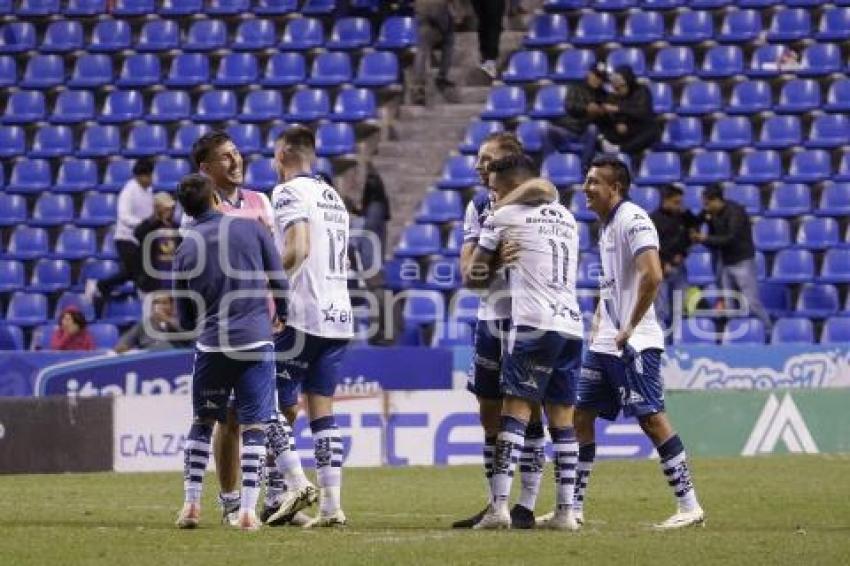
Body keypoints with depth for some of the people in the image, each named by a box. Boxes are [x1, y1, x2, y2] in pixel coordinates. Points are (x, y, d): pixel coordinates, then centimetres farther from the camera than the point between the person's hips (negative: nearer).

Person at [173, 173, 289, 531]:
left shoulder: (185, 249, 4)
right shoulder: (250, 228, 0)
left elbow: (185, 319, 9)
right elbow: (280, 282, 4)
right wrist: (283, 317, 21)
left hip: (211, 346, 1)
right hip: (256, 341, -1)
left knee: (202, 422, 17)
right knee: (253, 427, 3)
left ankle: (191, 503, 12)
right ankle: (248, 510, -4)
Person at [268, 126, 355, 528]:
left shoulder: (290, 192, -7)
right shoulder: (333, 197, 19)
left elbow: (298, 249, -20)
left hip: (303, 316, -7)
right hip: (339, 317, 7)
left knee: (276, 405, 1)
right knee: (322, 411, 8)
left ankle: (294, 485, -12)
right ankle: (331, 505, 2)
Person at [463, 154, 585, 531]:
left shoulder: (505, 217, 2)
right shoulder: (567, 219, 19)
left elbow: (473, 276, 11)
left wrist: (474, 275, 33)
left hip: (533, 326, -6)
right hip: (572, 326, 6)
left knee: (515, 412, -6)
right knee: (562, 419, 7)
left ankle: (499, 506, -14)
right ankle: (565, 510, 5)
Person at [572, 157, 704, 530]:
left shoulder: (633, 219, -13)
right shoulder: (606, 226, 17)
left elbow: (652, 276, -25)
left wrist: (629, 328, -20)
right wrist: (598, 324, 16)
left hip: (633, 344, -10)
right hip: (605, 344, 10)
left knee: (651, 417, -11)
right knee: (581, 415, 9)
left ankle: (689, 506, -8)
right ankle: (574, 507, 14)